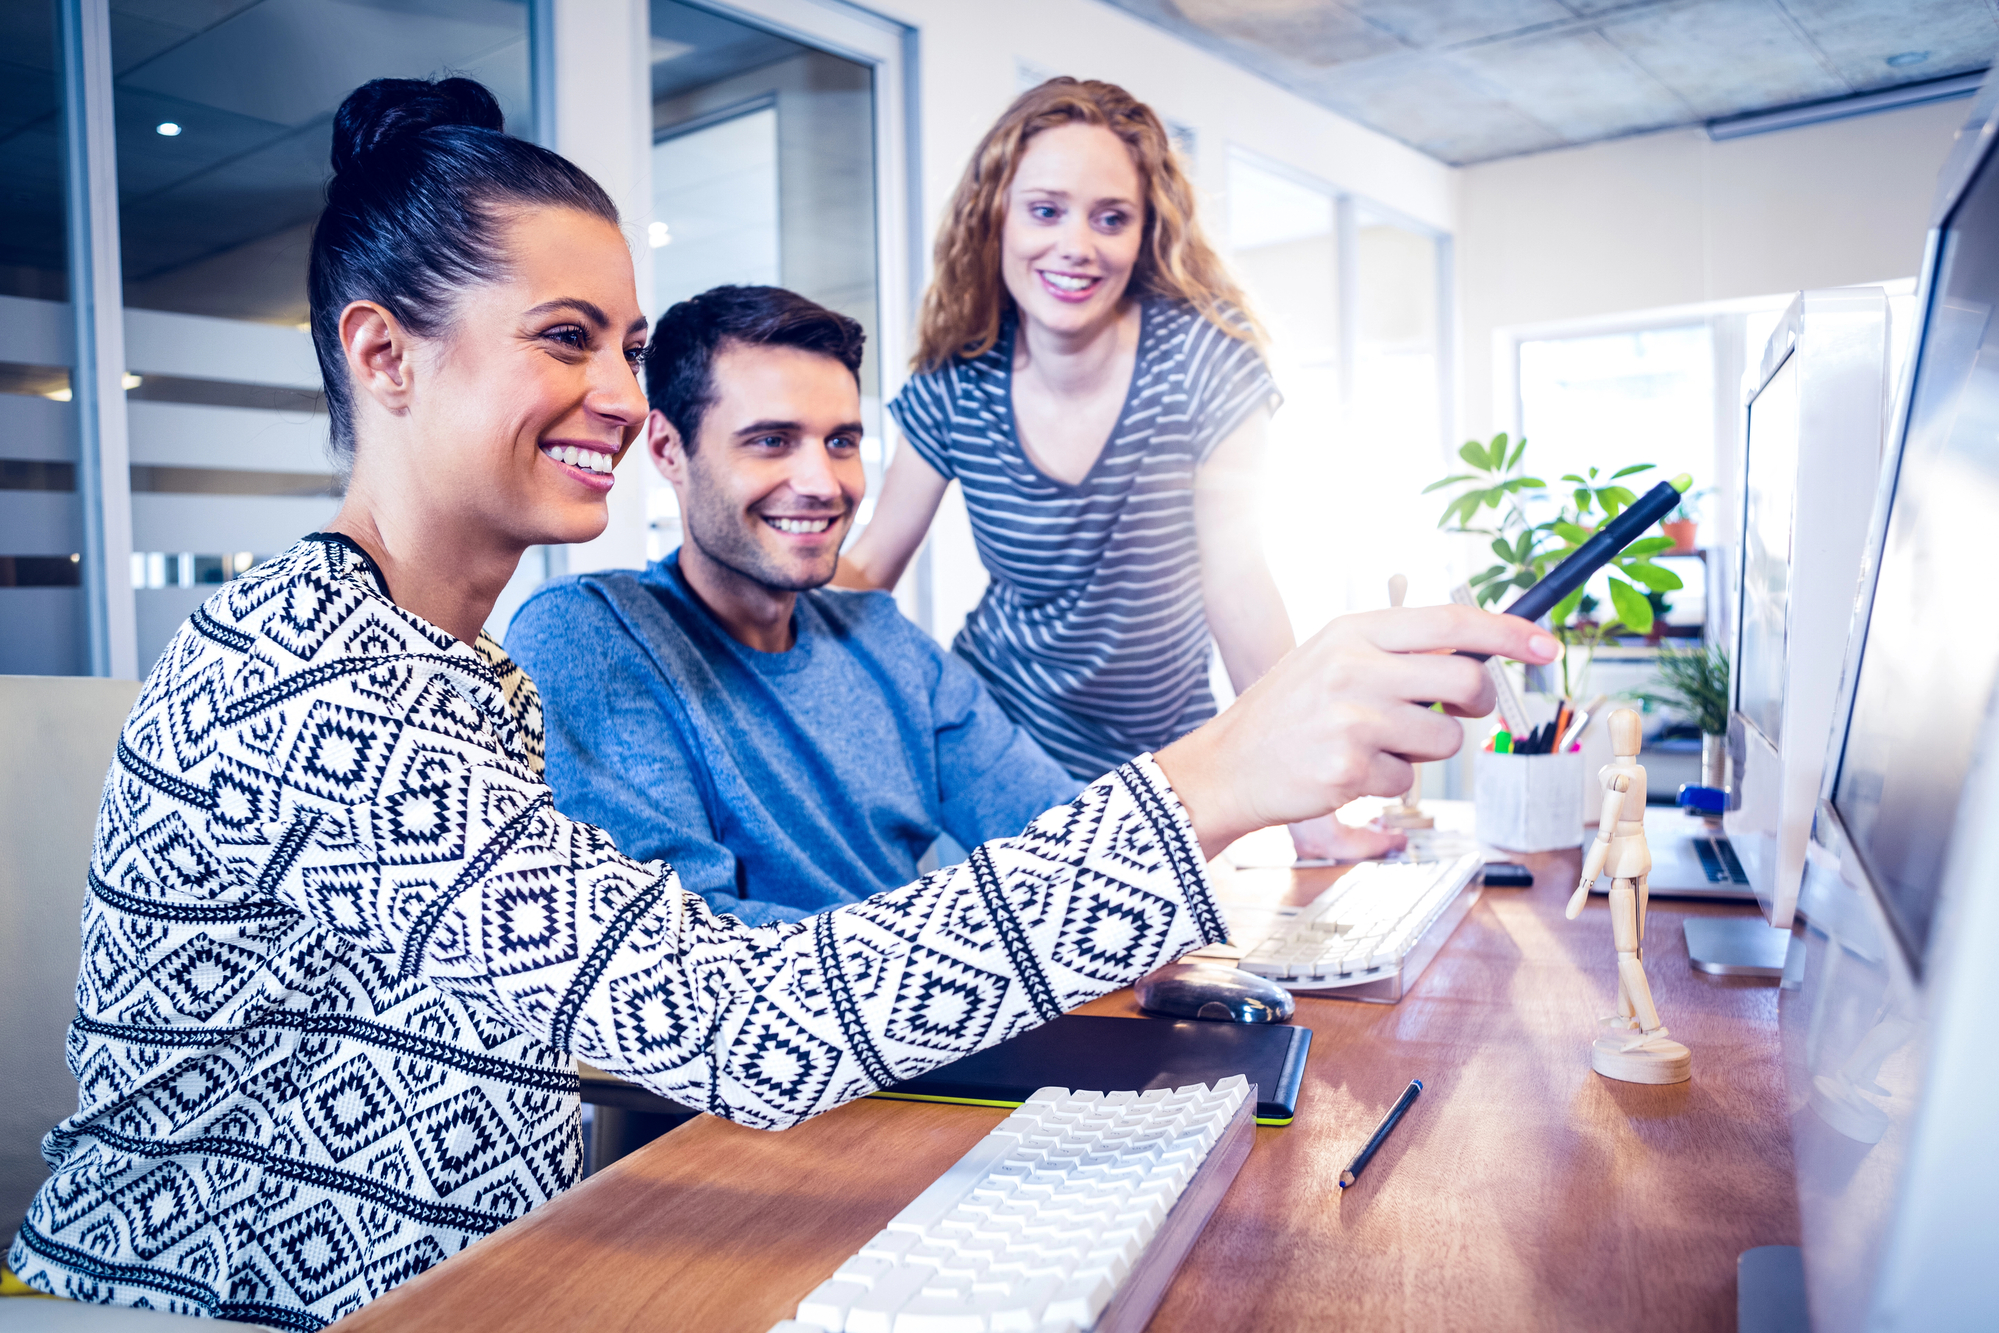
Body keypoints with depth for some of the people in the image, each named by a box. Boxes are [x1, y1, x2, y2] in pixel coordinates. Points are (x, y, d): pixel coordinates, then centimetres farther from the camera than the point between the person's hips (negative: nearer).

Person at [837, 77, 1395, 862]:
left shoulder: (1202, 355, -18)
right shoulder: (955, 387, -10)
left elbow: (1236, 577, -20)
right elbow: (863, 572, -4)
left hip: (1164, 758, -1)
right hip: (996, 736, 1)